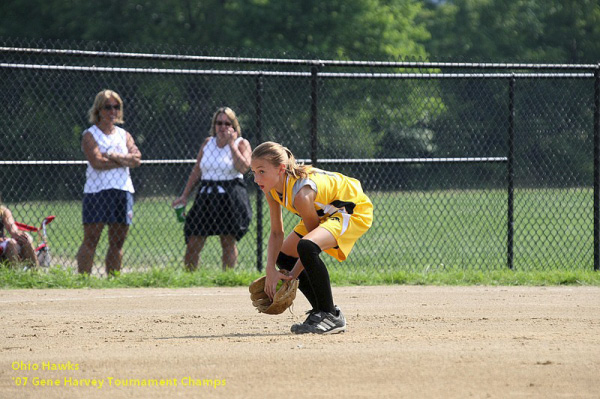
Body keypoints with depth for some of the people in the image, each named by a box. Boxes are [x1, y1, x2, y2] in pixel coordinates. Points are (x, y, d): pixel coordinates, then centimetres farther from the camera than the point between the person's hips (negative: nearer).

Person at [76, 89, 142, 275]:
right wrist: (125, 160, -6)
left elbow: (137, 158, 1)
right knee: (91, 240, -8)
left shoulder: (124, 135, 17)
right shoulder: (90, 135, 1)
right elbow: (97, 162, -15)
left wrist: (113, 156, -11)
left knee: (118, 242, 5)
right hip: (97, 190, -5)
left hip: (123, 190, 5)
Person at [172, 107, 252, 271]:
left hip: (230, 199, -4)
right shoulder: (208, 142, 13)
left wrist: (231, 143, -13)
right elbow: (196, 171, 17)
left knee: (228, 243, 1)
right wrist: (184, 195, 13)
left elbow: (243, 167, -18)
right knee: (193, 243, -2)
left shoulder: (241, 143, 1)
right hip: (206, 196, 4)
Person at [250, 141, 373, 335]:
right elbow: (276, 233, -4)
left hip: (354, 210, -10)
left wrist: (294, 274, -17)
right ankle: (321, 311, 19)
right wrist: (270, 270, -17)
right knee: (283, 257, 10)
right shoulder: (272, 188, -9)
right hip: (326, 212, 10)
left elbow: (313, 236, -23)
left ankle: (331, 316, -23)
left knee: (306, 247, -34)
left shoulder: (301, 194, -35)